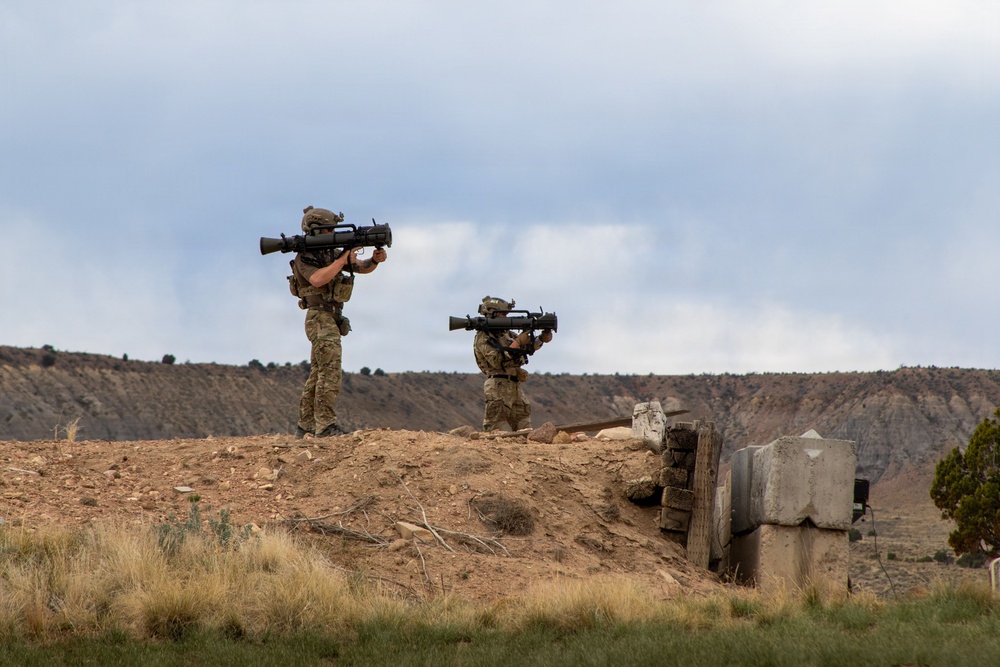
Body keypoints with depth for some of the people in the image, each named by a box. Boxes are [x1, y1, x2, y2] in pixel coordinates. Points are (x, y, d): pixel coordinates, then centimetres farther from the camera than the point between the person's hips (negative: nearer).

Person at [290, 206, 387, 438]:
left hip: (331, 318, 9)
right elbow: (317, 279, -26)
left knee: (318, 373, 11)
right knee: (330, 373, -15)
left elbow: (362, 268, 13)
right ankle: (325, 425, -19)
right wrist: (343, 260, -23)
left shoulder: (331, 252, 15)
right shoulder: (305, 257, -8)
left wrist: (374, 260, -8)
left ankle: (305, 425, 15)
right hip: (321, 318, -9)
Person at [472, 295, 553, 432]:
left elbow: (529, 347, 18)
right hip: (498, 388, -9)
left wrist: (542, 338, -1)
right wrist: (518, 342, -19)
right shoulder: (483, 338, -7)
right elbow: (497, 361, -20)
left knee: (525, 431, 6)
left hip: (515, 387, 9)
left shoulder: (505, 334, 18)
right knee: (493, 431, -10)